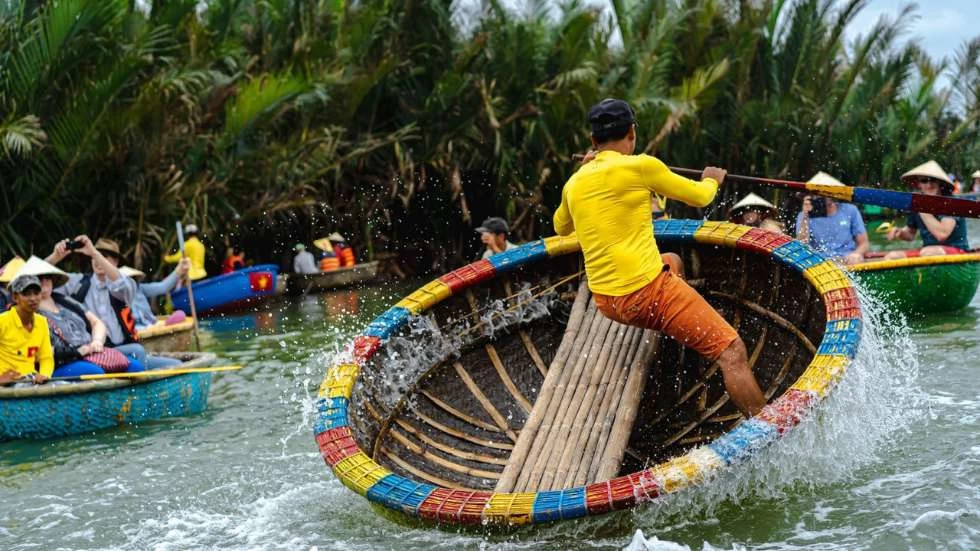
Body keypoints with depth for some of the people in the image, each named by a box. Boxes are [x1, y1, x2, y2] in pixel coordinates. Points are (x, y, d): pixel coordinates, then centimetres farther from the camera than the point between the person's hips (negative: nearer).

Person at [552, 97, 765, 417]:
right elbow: (700, 198, 5)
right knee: (732, 352, -5)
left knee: (672, 261, 35)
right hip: (647, 292, -7)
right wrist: (711, 180, 29)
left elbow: (561, 228, 31)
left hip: (606, 302, 8)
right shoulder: (641, 166, -9)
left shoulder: (575, 182, 9)